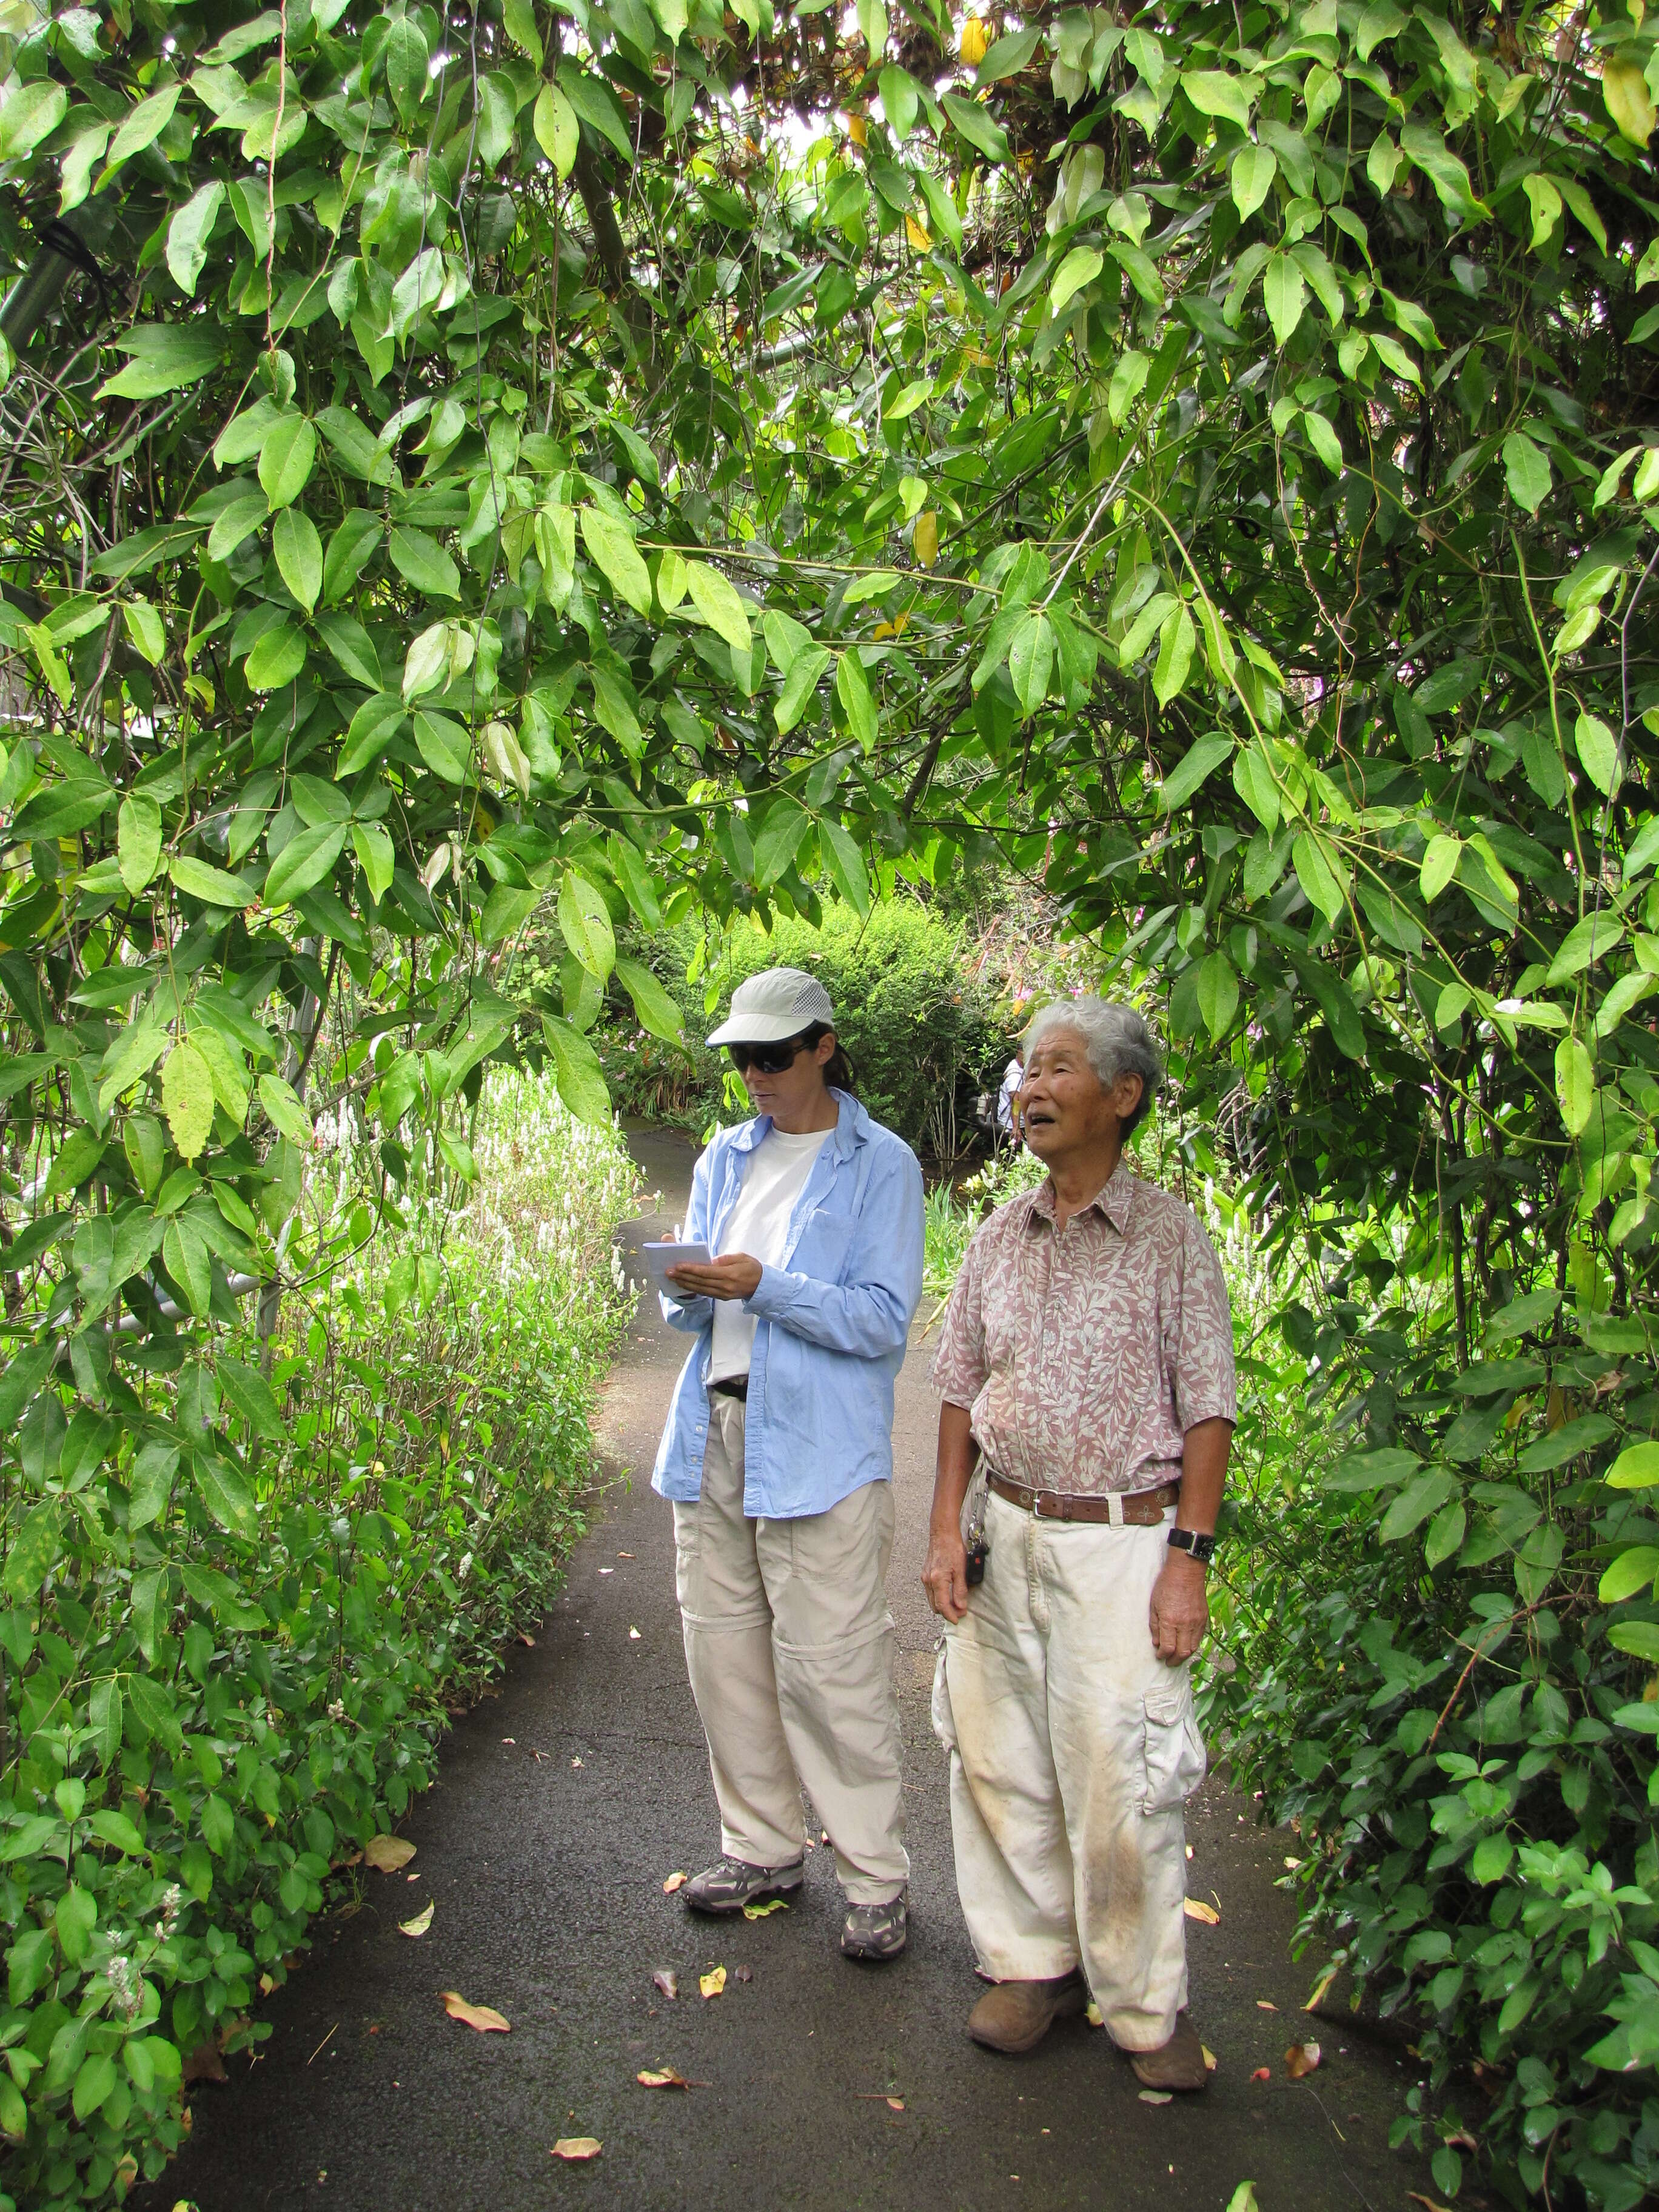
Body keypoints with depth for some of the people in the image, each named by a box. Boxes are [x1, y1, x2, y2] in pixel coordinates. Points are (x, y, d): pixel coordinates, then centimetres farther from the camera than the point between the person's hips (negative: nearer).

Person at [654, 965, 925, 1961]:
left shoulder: (880, 1164, -3)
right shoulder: (727, 1158, 15)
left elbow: (884, 1319, -10)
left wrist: (766, 1287, -19)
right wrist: (689, 1292, -5)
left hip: (819, 1446, -6)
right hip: (716, 1431, 6)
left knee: (831, 1665, -5)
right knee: (725, 1649, 10)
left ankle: (878, 1879, 9)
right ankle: (764, 1849, 26)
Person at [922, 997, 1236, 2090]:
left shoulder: (1171, 1237, -6)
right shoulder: (1001, 1235, 7)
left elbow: (1208, 1411, -6)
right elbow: (962, 1389, 12)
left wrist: (1189, 1561, -11)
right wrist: (947, 1528, 5)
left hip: (1123, 1540, -4)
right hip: (1009, 1530, 5)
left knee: (1120, 1782, -1)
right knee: (999, 1760, 10)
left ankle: (1147, 2006, 18)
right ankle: (1031, 1960, 29)